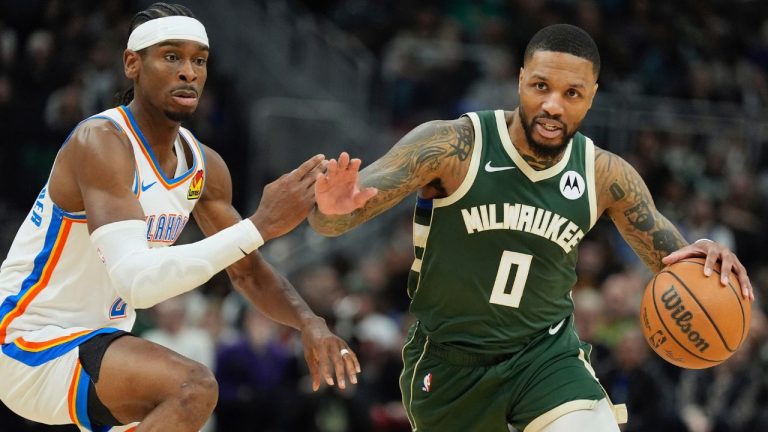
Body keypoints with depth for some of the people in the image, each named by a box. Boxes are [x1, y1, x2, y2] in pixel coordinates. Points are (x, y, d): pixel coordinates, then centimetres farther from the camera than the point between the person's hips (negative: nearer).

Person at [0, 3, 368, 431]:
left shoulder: (204, 166, 3)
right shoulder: (101, 142, -22)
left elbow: (249, 272, 12)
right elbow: (137, 279, -34)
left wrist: (308, 322, -9)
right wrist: (260, 225, -36)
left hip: (97, 340, 9)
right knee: (192, 388, -29)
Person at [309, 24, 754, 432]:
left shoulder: (606, 176, -9)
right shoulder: (452, 147, -20)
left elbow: (671, 257, 3)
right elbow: (329, 221, -22)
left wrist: (701, 260, -22)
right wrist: (333, 206, -48)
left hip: (546, 353, 1)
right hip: (449, 359, -1)